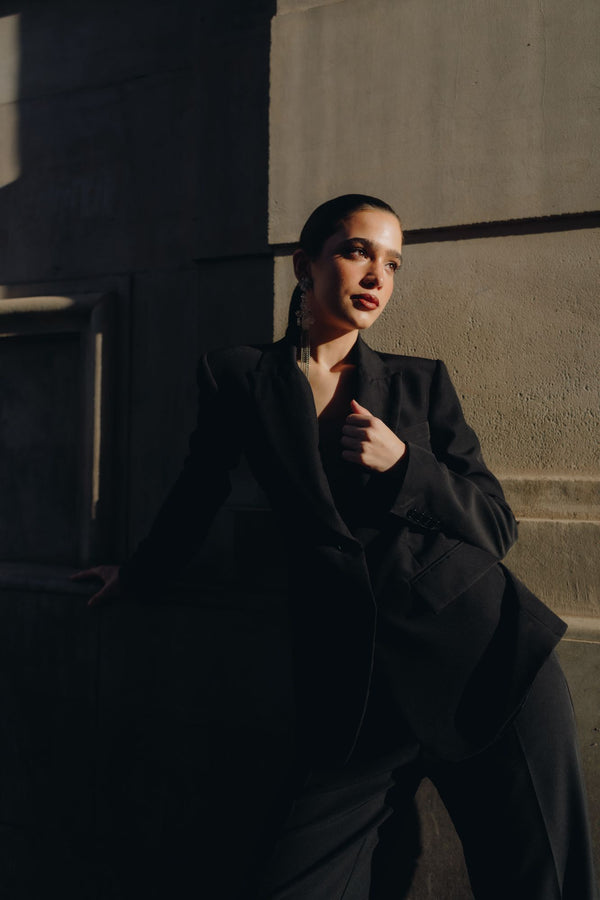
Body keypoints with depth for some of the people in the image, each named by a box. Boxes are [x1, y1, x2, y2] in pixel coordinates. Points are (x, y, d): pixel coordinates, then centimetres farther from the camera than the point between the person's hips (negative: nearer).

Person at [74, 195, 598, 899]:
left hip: (488, 656, 2)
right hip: (358, 690, -1)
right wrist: (139, 574, 34)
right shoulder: (239, 378, 7)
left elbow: (497, 526, 9)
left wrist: (402, 464, -7)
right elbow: (196, 496, 21)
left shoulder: (421, 382, 11)